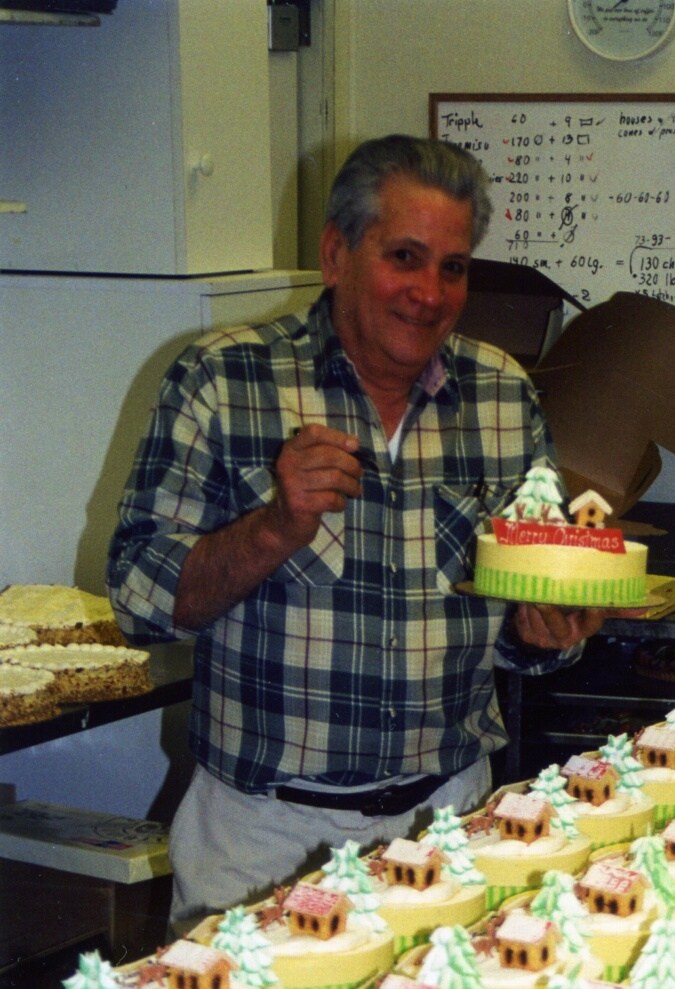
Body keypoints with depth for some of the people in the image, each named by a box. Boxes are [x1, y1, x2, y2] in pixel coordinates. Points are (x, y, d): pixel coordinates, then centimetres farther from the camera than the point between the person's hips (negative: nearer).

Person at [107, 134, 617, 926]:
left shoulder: (507, 396, 3)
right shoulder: (220, 380, -8)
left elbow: (520, 633, 11)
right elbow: (139, 597, -10)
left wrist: (543, 628, -11)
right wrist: (276, 529, -24)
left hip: (447, 815, 3)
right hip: (266, 831, -3)